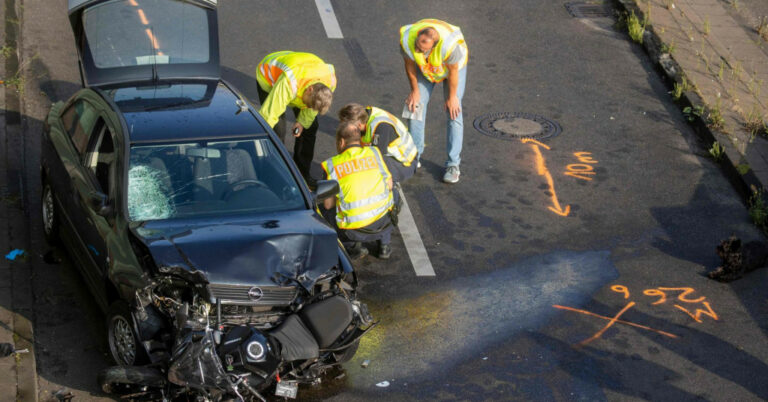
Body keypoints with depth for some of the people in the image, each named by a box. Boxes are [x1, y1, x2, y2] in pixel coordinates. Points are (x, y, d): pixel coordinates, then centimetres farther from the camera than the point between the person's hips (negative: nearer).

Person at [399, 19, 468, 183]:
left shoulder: (450, 45, -44)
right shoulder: (407, 39, -35)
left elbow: (453, 70, -25)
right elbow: (410, 64, -14)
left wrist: (452, 97, -11)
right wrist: (415, 91, -4)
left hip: (454, 65, -3)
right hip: (424, 68, 3)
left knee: (454, 113, -10)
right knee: (416, 107, -2)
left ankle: (453, 165, -4)